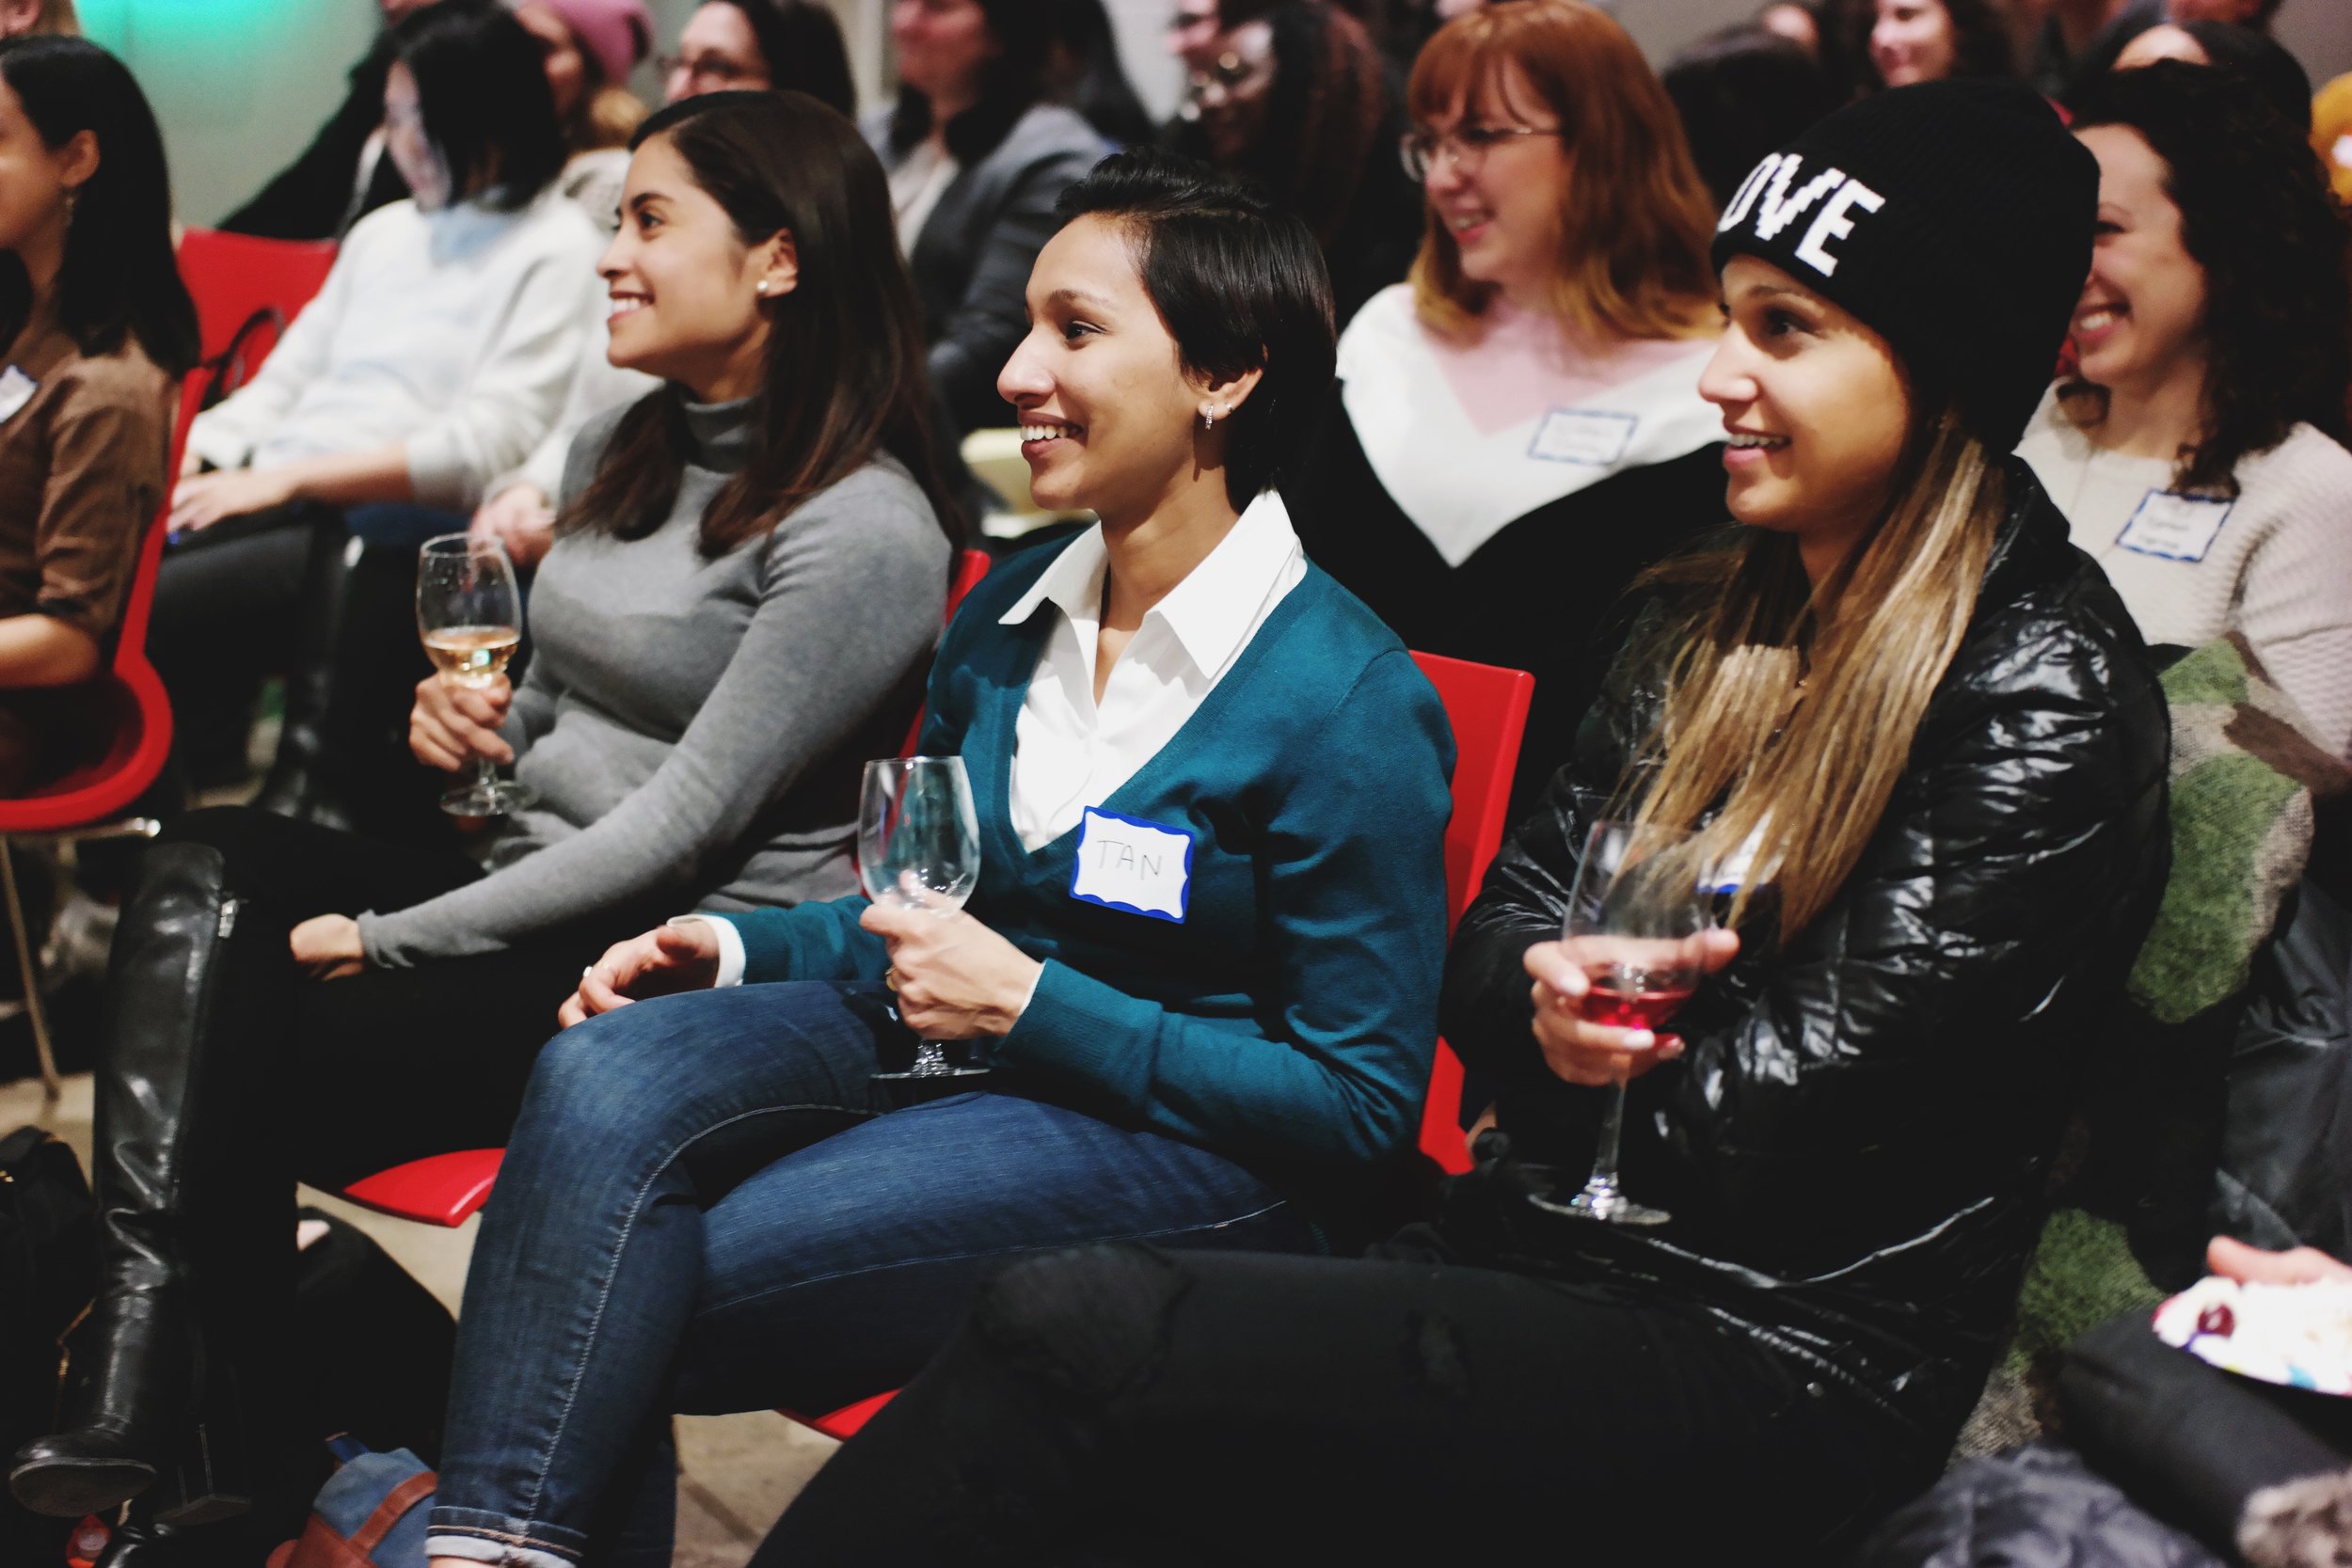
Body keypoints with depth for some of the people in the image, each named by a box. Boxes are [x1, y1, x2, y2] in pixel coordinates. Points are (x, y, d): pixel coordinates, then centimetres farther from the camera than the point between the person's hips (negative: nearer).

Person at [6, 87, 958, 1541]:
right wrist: (480, 721, 1)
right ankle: (144, 1379, -27)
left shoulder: (862, 533, -14)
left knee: (234, 1051, -20)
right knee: (210, 865, -18)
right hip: (536, 901, 8)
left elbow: (688, 819, -18)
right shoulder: (617, 451, 14)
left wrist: (395, 936, -18)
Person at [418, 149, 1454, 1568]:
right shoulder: (1009, 615, 9)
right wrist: (734, 949, 2)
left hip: (1192, 1152, -7)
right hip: (938, 1047, 7)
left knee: (627, 1300, -25)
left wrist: (1031, 1002, -17)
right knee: (602, 1071, -24)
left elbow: (1362, 1106, -14)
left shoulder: (1351, 702, -13)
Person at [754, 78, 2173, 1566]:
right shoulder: (1716, 615, 13)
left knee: (1072, 1326, -24)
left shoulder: (2040, 691, -11)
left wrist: (1582, 1051, 2)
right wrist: (1549, 994, -10)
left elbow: (1782, 1123, -15)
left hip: (1779, 1371, -6)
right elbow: (1502, 923, 13)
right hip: (1550, 1250, 6)